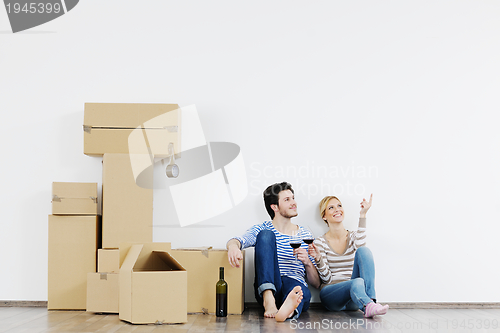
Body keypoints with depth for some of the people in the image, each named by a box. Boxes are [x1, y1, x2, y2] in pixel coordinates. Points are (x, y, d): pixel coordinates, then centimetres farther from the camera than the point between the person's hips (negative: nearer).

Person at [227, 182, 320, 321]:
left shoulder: (305, 235, 20)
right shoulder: (262, 229, 15)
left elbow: (316, 283, 19)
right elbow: (239, 240, -9)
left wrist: (307, 262, -4)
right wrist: (233, 246, -35)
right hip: (266, 288, -1)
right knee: (265, 234, -21)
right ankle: (268, 299, -39)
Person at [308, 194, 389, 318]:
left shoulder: (353, 237, 10)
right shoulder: (320, 242, 3)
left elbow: (359, 247, -18)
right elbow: (326, 279, -3)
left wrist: (362, 215, -18)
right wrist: (318, 258, -22)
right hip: (330, 296, -3)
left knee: (364, 250, -22)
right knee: (357, 282, -36)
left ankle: (370, 300, -35)